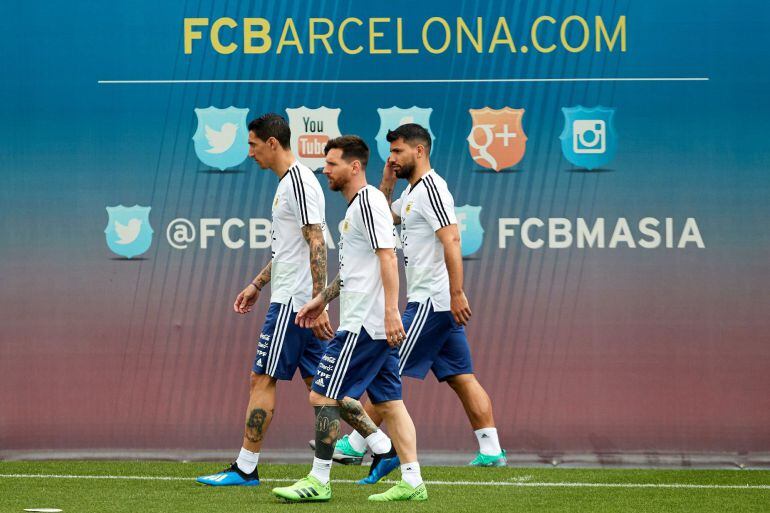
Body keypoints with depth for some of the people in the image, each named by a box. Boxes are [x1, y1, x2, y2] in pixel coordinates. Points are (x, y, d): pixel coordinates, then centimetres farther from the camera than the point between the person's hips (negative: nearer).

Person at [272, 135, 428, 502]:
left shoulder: (368, 201, -12)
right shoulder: (356, 206, 19)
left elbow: (388, 257, -20)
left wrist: (390, 311, -25)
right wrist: (322, 300, 30)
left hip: (363, 325, -10)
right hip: (376, 326, 10)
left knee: (324, 396, -7)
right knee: (388, 402, 8)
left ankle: (318, 481, -4)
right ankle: (412, 482, 6)